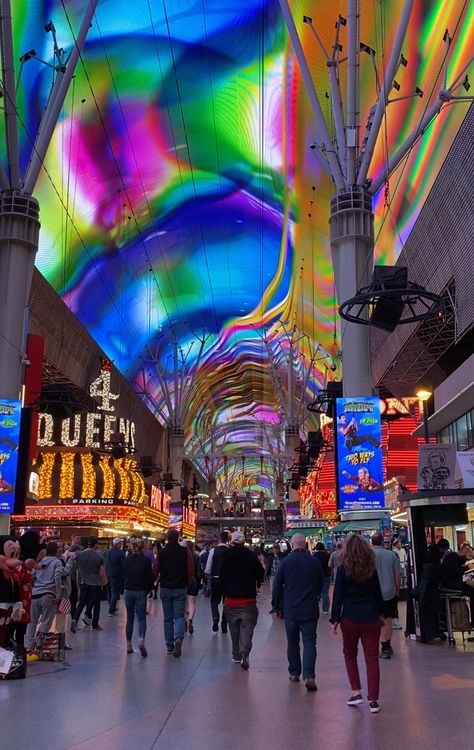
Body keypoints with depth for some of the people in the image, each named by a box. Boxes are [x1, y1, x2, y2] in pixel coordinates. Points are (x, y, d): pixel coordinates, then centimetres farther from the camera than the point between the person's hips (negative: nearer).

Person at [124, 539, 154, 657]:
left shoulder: (127, 559, 2)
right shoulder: (146, 560, -7)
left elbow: (124, 575, 6)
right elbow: (149, 577, -5)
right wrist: (149, 589, 11)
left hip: (128, 591, 3)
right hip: (141, 591, -3)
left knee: (130, 618, 13)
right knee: (141, 618, 0)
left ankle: (129, 645, 15)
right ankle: (141, 640, -23)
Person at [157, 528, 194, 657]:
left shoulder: (161, 552, -3)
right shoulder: (185, 551, -7)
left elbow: (156, 570, 0)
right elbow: (191, 569, -8)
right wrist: (187, 583, 7)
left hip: (165, 588, 1)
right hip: (180, 588, -1)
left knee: (168, 618, 12)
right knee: (179, 616, 1)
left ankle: (169, 646, 15)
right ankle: (178, 639, -23)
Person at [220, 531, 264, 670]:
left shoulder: (226, 557, -2)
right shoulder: (251, 556, -5)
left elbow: (222, 578, 2)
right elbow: (260, 573, 1)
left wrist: (224, 594, 12)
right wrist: (257, 585, 22)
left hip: (231, 598, 2)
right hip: (248, 599, -1)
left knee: (234, 628, 15)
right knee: (247, 627, 0)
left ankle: (236, 655, 21)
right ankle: (244, 652, -20)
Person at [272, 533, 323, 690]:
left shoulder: (285, 562, -6)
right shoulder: (315, 561, -2)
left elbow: (277, 587, -1)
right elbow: (321, 584, 11)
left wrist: (279, 605, 12)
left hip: (290, 609, 0)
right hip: (310, 609, 0)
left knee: (292, 642, 14)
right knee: (309, 642, 0)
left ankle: (294, 673, 22)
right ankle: (309, 676, -13)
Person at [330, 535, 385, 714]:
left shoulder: (343, 569, -7)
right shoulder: (371, 569, 3)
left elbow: (338, 596, -6)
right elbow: (378, 594, 10)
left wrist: (335, 620, 0)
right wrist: (381, 614, 22)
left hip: (350, 619, -2)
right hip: (371, 618, 3)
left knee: (350, 654, 18)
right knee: (372, 658, 5)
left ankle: (356, 692, 14)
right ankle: (373, 700, 4)